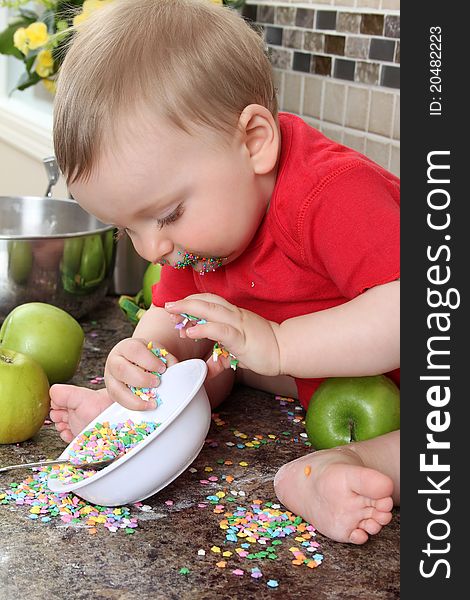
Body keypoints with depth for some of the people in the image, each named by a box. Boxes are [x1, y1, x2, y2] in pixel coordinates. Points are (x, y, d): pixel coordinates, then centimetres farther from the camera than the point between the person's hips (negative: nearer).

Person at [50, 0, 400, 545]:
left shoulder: (335, 193, -36)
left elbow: (400, 313, -46)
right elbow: (171, 319, -2)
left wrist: (271, 345, -46)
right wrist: (139, 357, -26)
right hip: (311, 373, 8)